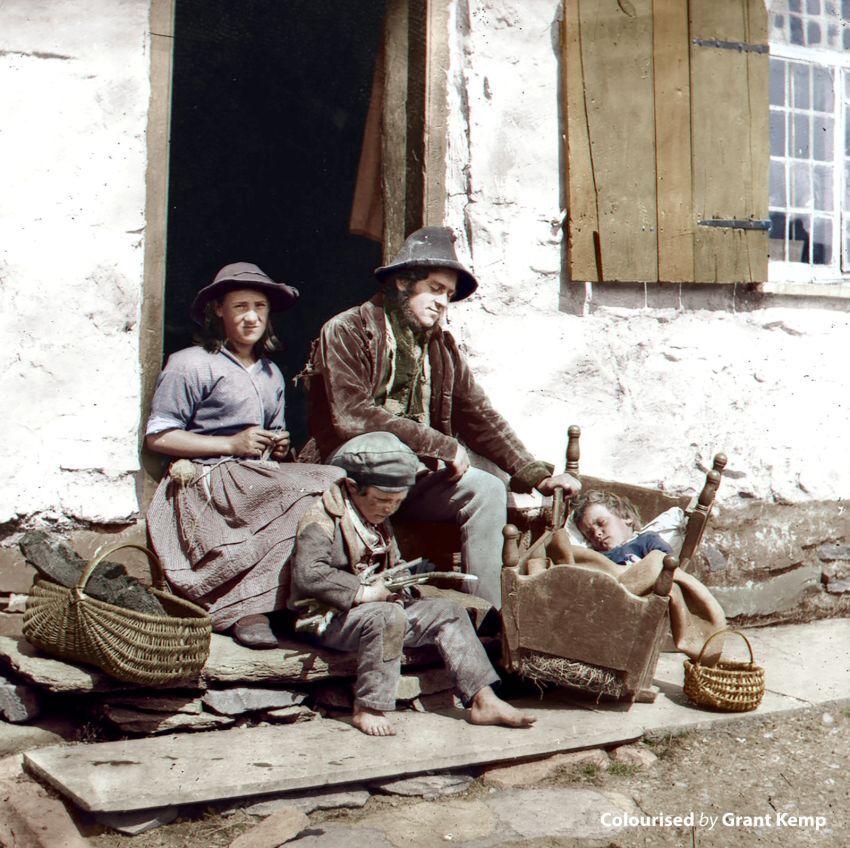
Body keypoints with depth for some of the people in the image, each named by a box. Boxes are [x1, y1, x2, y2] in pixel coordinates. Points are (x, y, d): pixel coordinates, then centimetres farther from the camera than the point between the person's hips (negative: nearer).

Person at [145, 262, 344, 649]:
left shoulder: (272, 373, 24)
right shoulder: (191, 364, 1)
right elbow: (156, 437, -5)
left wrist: (281, 448, 5)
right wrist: (232, 445, -10)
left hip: (261, 479, 7)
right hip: (210, 480, -7)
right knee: (325, 486, -29)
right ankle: (250, 608, -27)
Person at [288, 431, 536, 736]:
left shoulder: (380, 522, 16)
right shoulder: (321, 521, -14)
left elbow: (394, 563, 27)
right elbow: (307, 574, -28)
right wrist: (363, 592, -27)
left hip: (380, 606, 9)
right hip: (331, 618, -8)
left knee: (448, 612, -4)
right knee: (388, 616, -38)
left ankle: (482, 700, -6)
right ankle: (367, 709, -28)